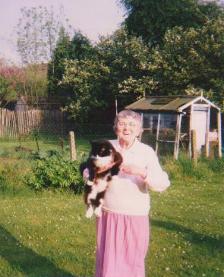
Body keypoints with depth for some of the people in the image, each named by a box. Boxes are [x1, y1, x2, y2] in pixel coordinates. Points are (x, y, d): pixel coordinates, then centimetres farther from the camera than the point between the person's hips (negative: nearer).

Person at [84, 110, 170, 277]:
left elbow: (162, 184, -15)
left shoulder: (147, 152, -8)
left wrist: (142, 172, -30)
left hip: (135, 218, -1)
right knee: (107, 262, 8)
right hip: (109, 215, 2)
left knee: (133, 262, 12)